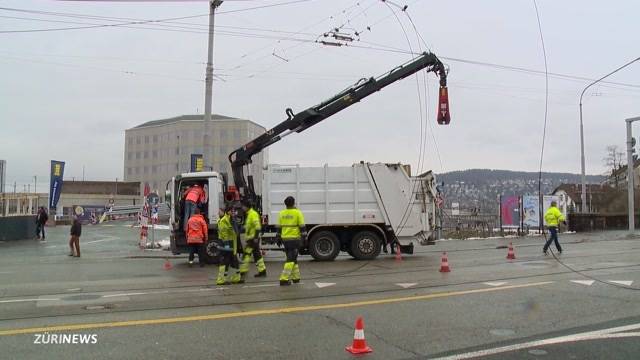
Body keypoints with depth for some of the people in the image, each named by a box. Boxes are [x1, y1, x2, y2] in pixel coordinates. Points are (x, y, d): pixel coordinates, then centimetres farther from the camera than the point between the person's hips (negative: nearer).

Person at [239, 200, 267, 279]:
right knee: (257, 255, 10)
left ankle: (243, 272, -5)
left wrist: (255, 237, -24)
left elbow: (257, 226, -21)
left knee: (246, 254, -8)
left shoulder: (253, 214, -13)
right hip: (250, 239, 10)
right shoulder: (249, 214, 19)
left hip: (253, 239, -10)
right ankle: (262, 271, 13)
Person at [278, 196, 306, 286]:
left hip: (285, 238, 6)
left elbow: (279, 227, 12)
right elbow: (302, 227, -9)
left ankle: (296, 277, 24)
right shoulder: (297, 212, -7)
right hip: (294, 239, -5)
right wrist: (304, 237, -5)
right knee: (291, 259, -5)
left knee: (292, 258, 18)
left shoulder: (281, 213, 7)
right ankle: (284, 279, -12)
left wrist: (279, 238, 20)